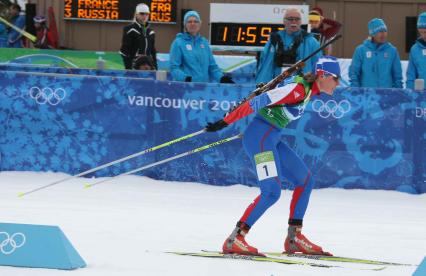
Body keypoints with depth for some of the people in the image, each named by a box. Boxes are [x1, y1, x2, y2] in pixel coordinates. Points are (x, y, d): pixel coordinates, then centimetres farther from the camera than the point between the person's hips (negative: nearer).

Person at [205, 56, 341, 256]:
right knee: (272, 191, -19)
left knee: (305, 180, 13)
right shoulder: (298, 89, -19)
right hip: (260, 137, -10)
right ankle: (235, 240, -17)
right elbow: (258, 102, -20)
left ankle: (294, 237, 15)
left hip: (272, 139, 10)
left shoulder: (309, 89, 10)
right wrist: (224, 123, -19)